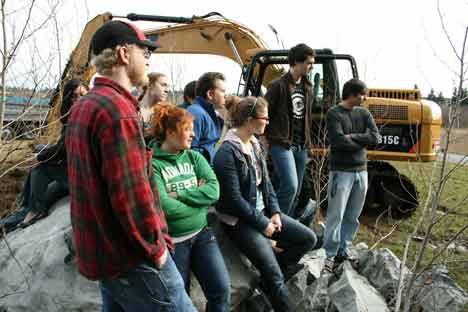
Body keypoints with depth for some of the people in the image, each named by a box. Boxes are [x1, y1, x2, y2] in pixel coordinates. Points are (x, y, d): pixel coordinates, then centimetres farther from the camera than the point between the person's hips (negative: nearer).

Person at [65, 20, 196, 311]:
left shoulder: (83, 107, 11)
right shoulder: (117, 108, -20)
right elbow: (131, 194, -26)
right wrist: (155, 248, -13)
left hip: (101, 251, 10)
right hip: (131, 257, -10)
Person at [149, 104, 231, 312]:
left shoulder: (194, 157, 6)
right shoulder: (152, 164, -12)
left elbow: (214, 191, -8)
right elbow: (165, 207, -22)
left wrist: (179, 195, -17)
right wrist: (199, 201, -7)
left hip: (201, 234, 4)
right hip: (172, 241, -4)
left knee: (222, 290, -3)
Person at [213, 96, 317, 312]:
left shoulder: (256, 145, 6)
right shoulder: (227, 152, -20)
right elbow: (234, 199, -21)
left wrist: (275, 212, -1)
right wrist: (262, 224, -16)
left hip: (263, 211, 9)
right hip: (240, 221, -8)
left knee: (308, 238, 2)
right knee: (275, 275, -14)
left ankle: (269, 273, 13)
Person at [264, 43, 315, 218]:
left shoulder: (307, 87, 13)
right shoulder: (279, 85, -9)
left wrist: (307, 141, 16)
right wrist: (266, 139, -8)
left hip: (301, 146, 7)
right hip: (282, 144, -7)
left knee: (296, 191, 10)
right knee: (290, 186, -17)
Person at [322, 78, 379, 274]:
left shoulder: (364, 113, 10)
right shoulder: (334, 114, -7)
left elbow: (374, 137, -2)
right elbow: (338, 141, -19)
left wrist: (351, 137, -13)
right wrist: (362, 142, -6)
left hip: (361, 170, 6)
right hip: (341, 171, -6)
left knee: (353, 215, 11)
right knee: (336, 215, -5)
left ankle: (344, 249, 21)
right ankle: (330, 254, 1)